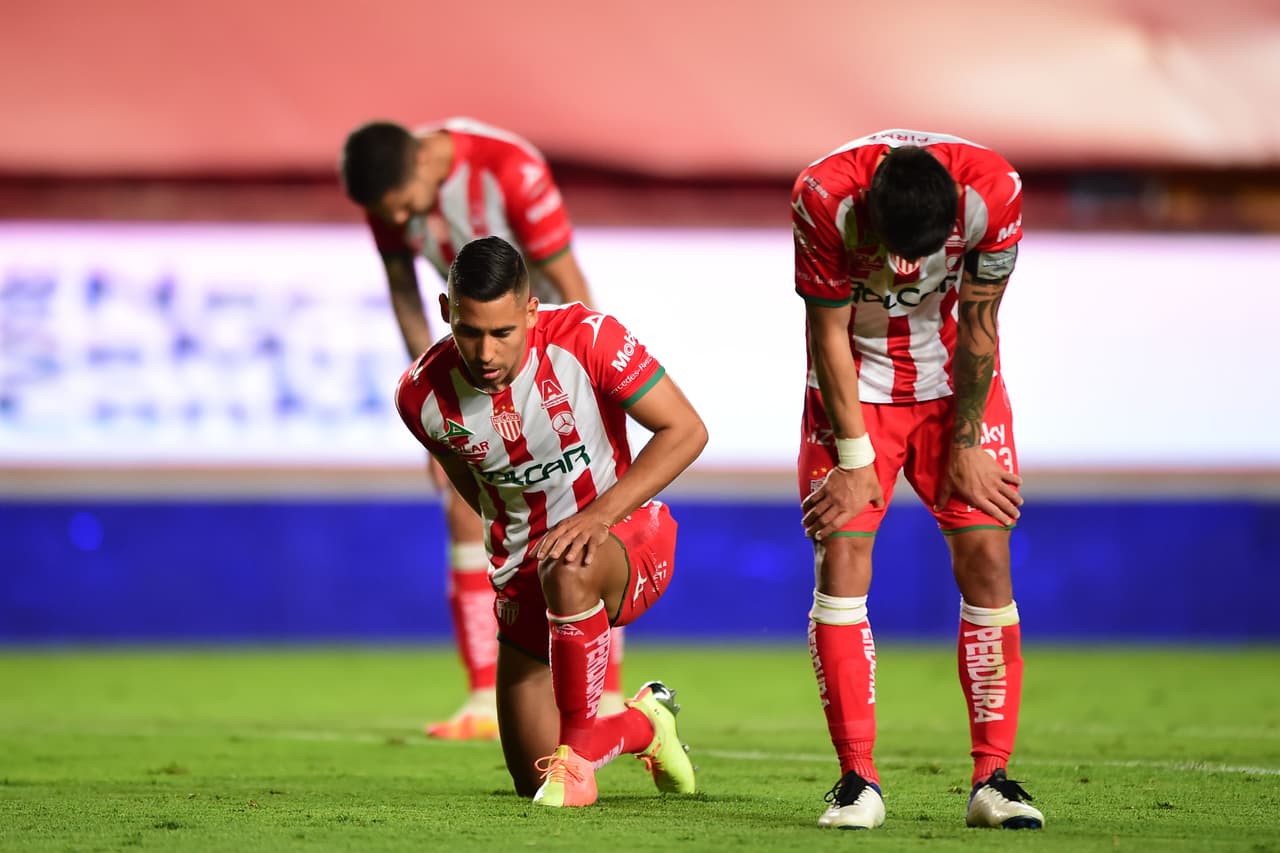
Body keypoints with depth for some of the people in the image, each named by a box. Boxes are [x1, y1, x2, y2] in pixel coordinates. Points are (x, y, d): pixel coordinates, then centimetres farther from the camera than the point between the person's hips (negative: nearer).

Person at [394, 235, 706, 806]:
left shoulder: (585, 338, -23)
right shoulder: (422, 394, -12)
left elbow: (686, 430, -18)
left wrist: (599, 515, -27)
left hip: (625, 535, -4)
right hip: (523, 571, 4)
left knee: (569, 570, -43)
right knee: (533, 784, 3)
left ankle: (577, 753, -24)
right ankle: (641, 723, 36)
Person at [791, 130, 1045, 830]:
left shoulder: (993, 192, -27)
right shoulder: (823, 198, -29)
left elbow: (977, 325, -13)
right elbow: (830, 333, -17)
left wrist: (965, 444, -7)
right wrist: (855, 458, -14)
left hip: (956, 377, 1)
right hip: (857, 382, -1)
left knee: (985, 555, -9)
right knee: (841, 560, -12)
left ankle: (993, 778, -4)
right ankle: (858, 780, -8)